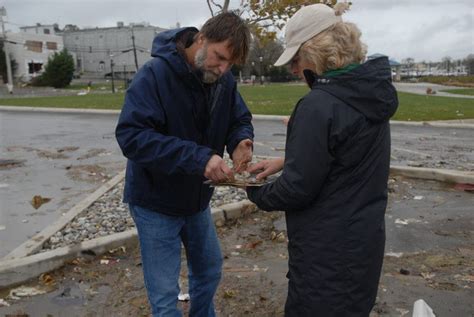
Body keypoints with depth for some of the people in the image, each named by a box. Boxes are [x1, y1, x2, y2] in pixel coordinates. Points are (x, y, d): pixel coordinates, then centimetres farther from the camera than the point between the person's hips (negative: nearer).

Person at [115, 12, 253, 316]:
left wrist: (240, 142, -22)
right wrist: (198, 157, -41)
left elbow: (240, 119, 4)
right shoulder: (154, 75, -25)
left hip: (197, 199, 6)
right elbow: (131, 135, -33)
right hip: (156, 202, -6)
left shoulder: (225, 80, -6)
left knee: (209, 272, 23)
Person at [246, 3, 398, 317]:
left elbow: (297, 190, -21)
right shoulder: (371, 92, 3)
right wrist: (287, 162, 9)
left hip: (329, 250, -8)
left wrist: (254, 191, -2)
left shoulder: (319, 105, -25)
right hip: (365, 239, 8)